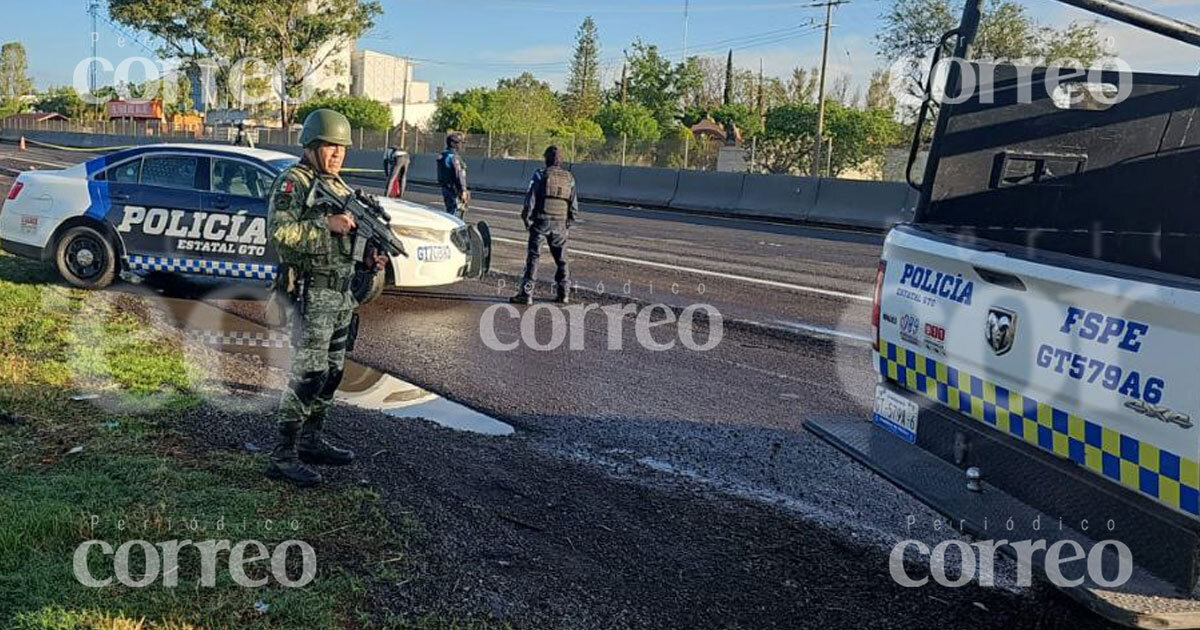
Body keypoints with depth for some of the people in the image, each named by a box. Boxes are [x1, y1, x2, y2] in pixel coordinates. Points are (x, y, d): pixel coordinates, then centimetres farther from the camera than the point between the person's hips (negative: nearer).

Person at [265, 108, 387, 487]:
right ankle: (282, 456, -3)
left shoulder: (340, 186, 17)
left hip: (342, 293, 9)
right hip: (312, 294, -9)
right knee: (308, 374, -10)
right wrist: (326, 225, -23)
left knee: (331, 372, 15)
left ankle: (311, 442, 28)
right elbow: (279, 233, -22)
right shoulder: (292, 183, -9)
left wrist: (370, 256, 8)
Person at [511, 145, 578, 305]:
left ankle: (526, 293, -3)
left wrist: (526, 219, 2)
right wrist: (569, 222, 17)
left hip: (541, 221, -4)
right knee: (561, 259, 14)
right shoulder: (569, 178, 7)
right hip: (560, 224, 4)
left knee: (533, 257, -1)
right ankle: (563, 293, 18)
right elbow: (574, 205, 8)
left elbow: (530, 200, -8)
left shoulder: (540, 175, -6)